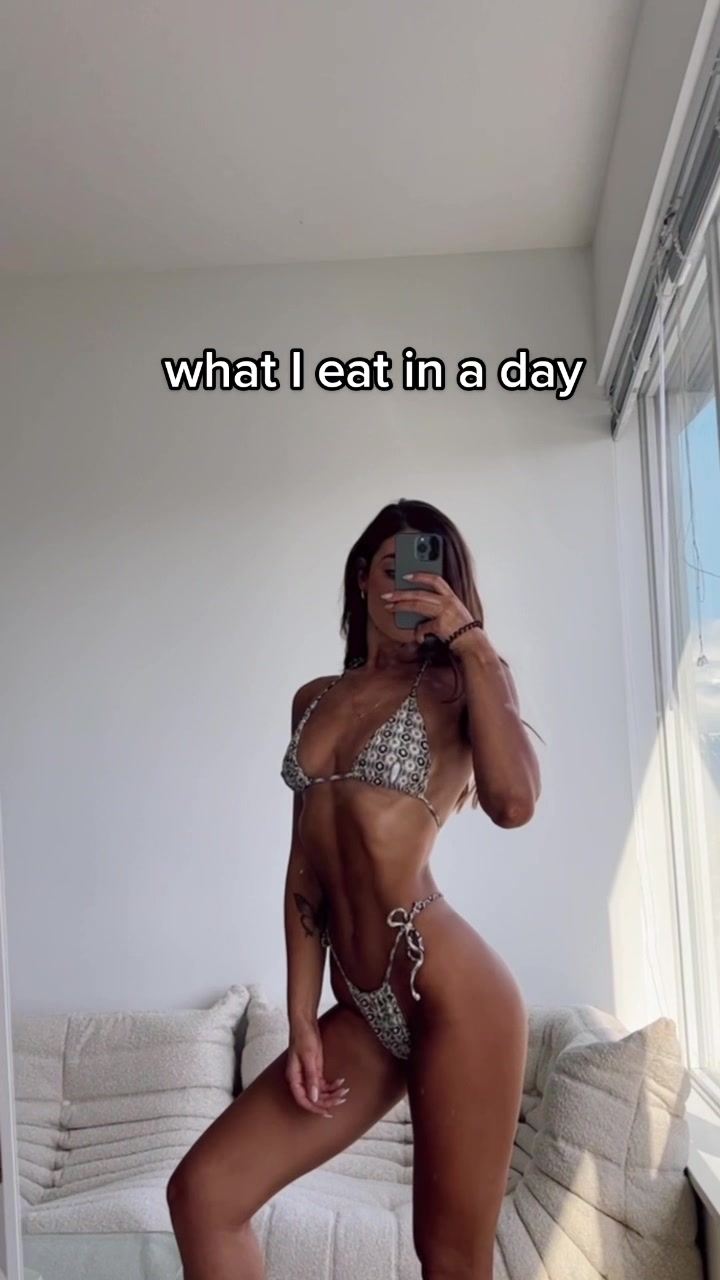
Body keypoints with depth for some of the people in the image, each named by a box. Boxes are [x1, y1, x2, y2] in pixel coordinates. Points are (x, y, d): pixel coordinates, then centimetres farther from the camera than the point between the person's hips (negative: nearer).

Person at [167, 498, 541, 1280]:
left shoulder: (458, 684, -1)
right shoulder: (314, 699, 14)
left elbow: (514, 801, -22)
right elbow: (305, 866, 10)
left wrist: (470, 639, -16)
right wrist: (302, 1020, 6)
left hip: (451, 991, -5)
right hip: (362, 1010, 6)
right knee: (203, 1191, 4)